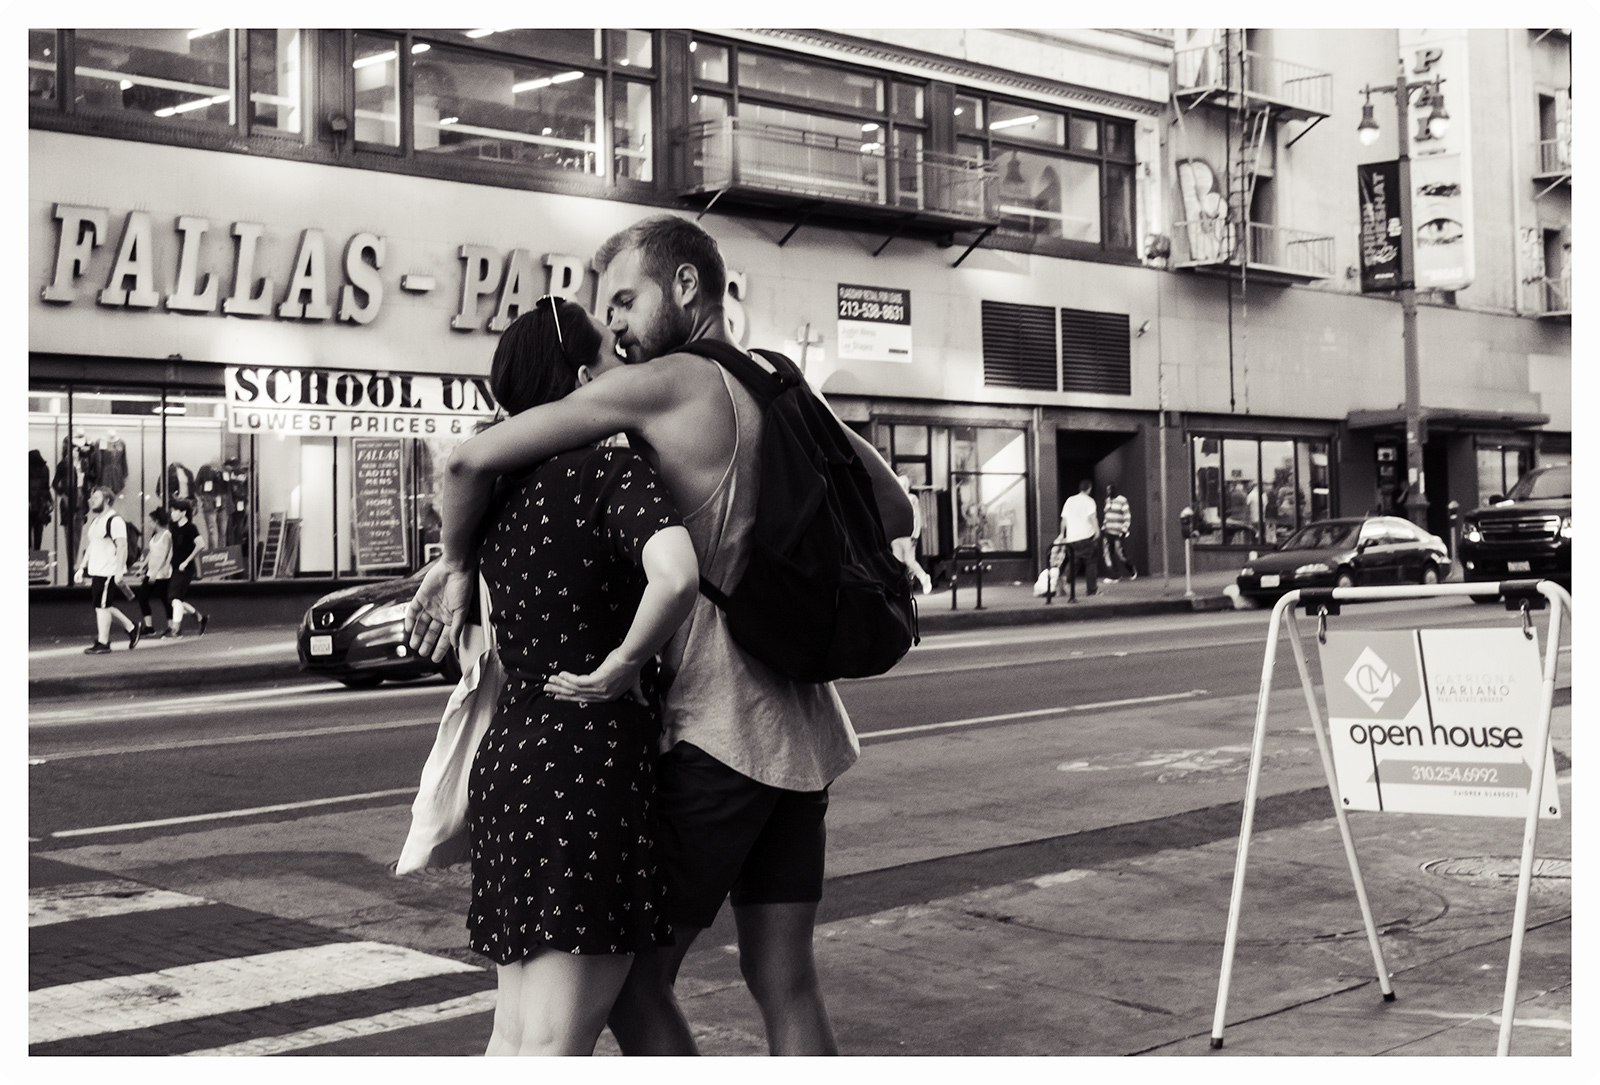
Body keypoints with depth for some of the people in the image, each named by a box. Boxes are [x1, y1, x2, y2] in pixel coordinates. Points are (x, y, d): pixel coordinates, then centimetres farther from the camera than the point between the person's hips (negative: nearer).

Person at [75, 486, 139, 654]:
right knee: (103, 606, 12)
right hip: (96, 571, 9)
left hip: (108, 571, -9)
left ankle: (103, 643, 1)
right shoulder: (96, 520, 17)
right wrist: (82, 567, 19)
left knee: (101, 606, -6)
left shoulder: (114, 520, -12)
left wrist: (119, 571, -23)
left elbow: (122, 546, -18)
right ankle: (131, 627, 25)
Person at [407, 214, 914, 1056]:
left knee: (633, 978, 4)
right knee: (785, 982, 13)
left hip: (716, 732, -8)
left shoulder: (667, 383, -10)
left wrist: (454, 562, 2)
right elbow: (897, 517, 20)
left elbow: (474, 459, -14)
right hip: (802, 733, 8)